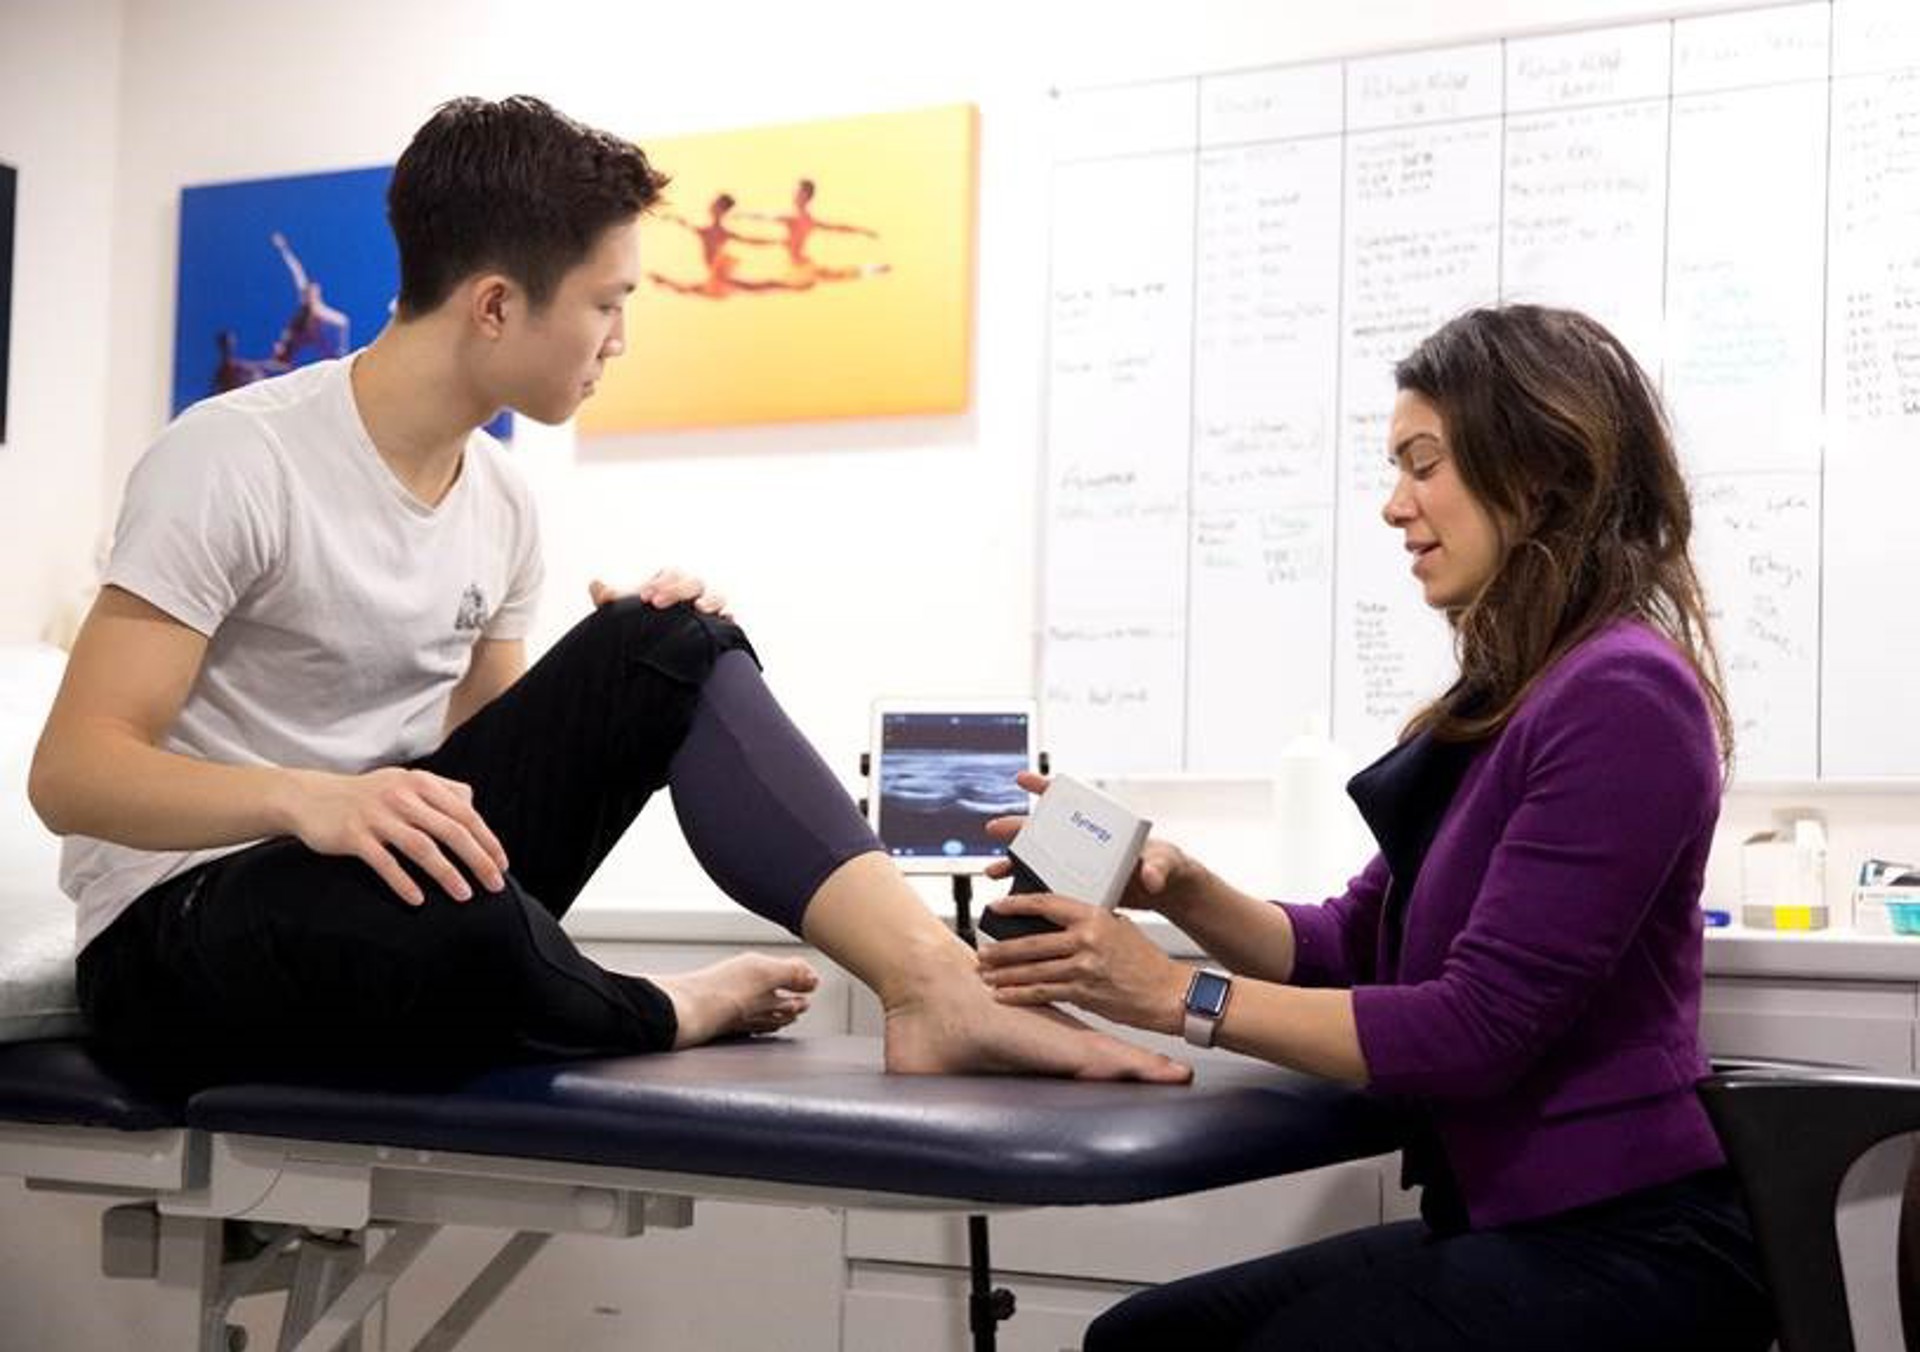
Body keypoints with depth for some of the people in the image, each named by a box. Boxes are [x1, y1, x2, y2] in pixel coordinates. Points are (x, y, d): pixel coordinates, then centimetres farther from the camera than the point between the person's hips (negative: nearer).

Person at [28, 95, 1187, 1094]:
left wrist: (634, 674, -8)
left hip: (389, 881, 7)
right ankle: (672, 1013, -8)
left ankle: (934, 983, -27)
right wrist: (308, 798, -39)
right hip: (180, 931, -6)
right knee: (457, 917, -42)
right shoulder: (233, 462, -17)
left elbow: (477, 764, 10)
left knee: (676, 647, -12)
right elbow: (72, 770, -20)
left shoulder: (502, 506, 5)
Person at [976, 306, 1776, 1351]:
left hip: (1620, 1253, -8)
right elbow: (1355, 948, 14)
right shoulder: (1505, 695, 12)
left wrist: (1179, 996, -17)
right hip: (1506, 1225, 8)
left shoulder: (1621, 697, -18)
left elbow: (1476, 1028, -21)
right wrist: (1181, 891, -3)